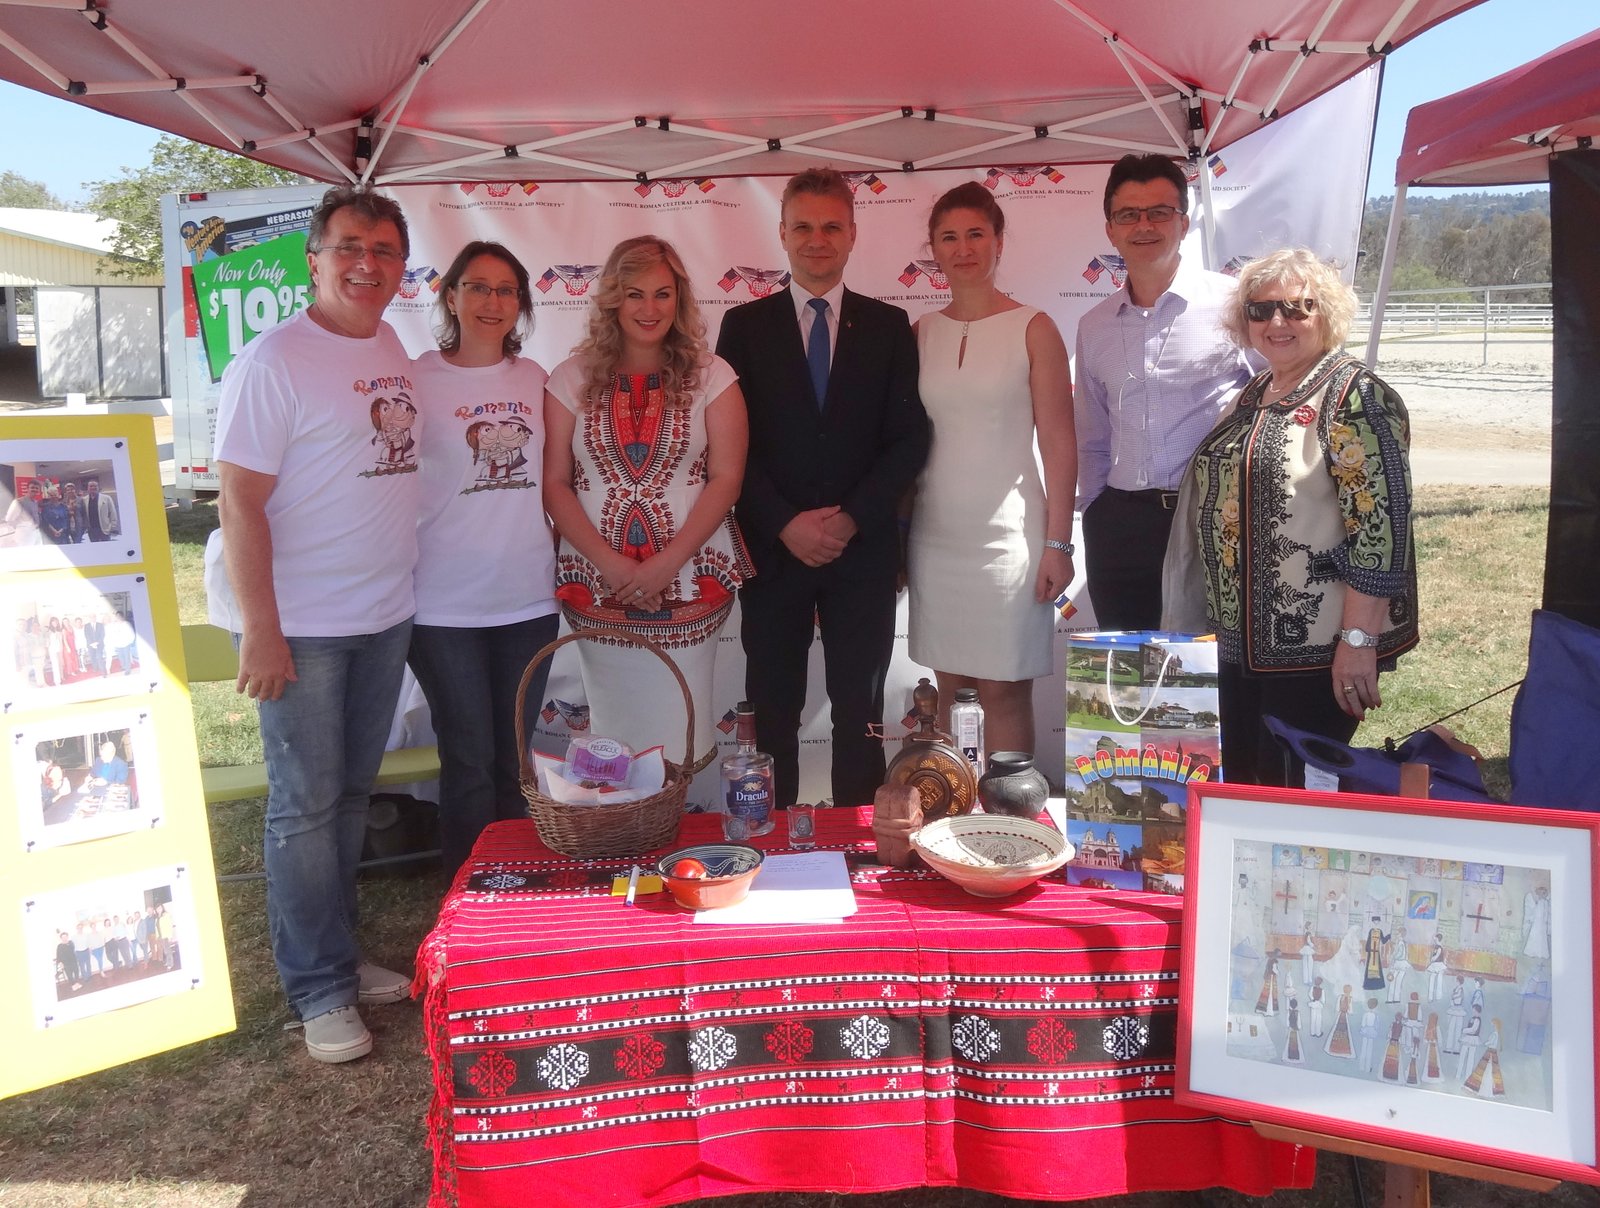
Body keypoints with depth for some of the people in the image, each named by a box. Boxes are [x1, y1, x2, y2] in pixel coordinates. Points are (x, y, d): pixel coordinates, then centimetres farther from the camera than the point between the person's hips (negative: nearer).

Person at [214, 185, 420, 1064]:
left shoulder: (392, 351, 8)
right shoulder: (274, 361, -13)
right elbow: (239, 502, -15)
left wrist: (399, 581, 11)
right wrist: (259, 629, -18)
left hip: (385, 616, 7)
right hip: (302, 626, -6)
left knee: (351, 794, 16)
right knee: (307, 807, 3)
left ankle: (338, 953, 31)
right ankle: (319, 990, 16)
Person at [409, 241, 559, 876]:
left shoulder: (534, 378, 8)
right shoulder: (416, 379, -4)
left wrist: (555, 553, 11)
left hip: (528, 598, 4)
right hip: (445, 606, -3)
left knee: (517, 760, 13)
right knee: (469, 762, 4)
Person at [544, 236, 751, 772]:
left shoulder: (710, 375, 2)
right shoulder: (574, 377, 4)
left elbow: (726, 478, -3)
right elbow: (554, 482, 1)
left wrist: (667, 563, -12)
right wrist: (609, 562, -11)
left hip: (689, 581, -1)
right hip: (596, 584, 1)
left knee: (679, 728, 2)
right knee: (612, 727, 7)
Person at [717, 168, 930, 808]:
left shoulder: (888, 325, 8)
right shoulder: (745, 325, 6)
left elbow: (910, 437, 2)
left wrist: (851, 517, -10)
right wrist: (786, 523, -11)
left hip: (864, 546, 1)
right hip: (773, 546, 0)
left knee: (860, 708, 6)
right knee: (773, 708, 6)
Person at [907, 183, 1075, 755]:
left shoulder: (1033, 328, -2)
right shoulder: (920, 333, 8)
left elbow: (1059, 444, -4)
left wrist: (1058, 543, -8)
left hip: (1006, 536, -3)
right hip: (935, 533, 3)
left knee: (1005, 691, 1)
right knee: (948, 684, 8)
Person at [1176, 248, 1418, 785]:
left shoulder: (1354, 396, -12)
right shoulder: (1252, 396, 12)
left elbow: (1380, 523, -19)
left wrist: (1358, 638, -23)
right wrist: (1220, 615, 18)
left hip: (1315, 647, -8)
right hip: (1241, 641, 8)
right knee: (1242, 785, 16)